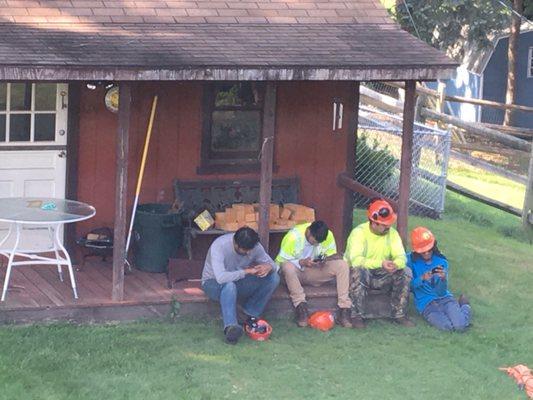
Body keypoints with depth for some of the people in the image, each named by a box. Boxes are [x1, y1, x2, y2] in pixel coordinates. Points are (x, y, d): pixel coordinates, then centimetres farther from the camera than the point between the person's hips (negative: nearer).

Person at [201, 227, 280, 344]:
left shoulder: (254, 246, -15)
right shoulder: (219, 246, -31)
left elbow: (272, 264, -5)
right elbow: (221, 278, -42)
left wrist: (269, 267, -30)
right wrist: (246, 271, -37)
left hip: (238, 282, 5)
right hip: (214, 283, -5)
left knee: (273, 278, -15)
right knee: (229, 285, -42)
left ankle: (251, 314, -7)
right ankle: (231, 326, -42)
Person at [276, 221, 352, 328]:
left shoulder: (328, 236, -10)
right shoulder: (293, 237, -21)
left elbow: (332, 254, 4)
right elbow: (281, 261, -17)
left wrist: (325, 260, -21)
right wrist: (302, 263, -32)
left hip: (315, 272, 4)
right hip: (296, 273, -4)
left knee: (342, 265, -21)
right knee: (288, 267, -40)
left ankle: (344, 310, -25)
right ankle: (300, 306, -34)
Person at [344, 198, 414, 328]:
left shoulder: (392, 233, -1)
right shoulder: (359, 233, -18)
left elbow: (401, 257, -10)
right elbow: (356, 260, -32)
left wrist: (395, 264, -35)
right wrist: (380, 263, -42)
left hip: (381, 275, 5)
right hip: (361, 274, -5)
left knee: (405, 271, -17)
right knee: (359, 271, -38)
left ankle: (399, 314, -8)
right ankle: (357, 316, -28)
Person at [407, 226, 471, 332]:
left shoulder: (441, 262, 1)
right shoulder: (411, 260, -4)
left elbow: (441, 292, -6)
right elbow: (409, 285, -9)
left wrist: (443, 279, -27)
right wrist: (422, 279, -27)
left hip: (444, 298, 1)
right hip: (425, 303, -1)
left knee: (459, 325, -23)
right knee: (447, 326, -29)